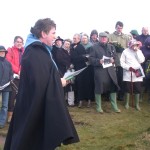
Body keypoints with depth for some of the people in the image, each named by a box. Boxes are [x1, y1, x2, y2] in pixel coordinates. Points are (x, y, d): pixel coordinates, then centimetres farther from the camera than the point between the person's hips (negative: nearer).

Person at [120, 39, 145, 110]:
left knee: (137, 89, 5)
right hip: (128, 73, -2)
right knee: (127, 89, 5)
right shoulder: (125, 51, -2)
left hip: (137, 73, 2)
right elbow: (122, 62, -4)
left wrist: (137, 51, -9)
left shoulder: (139, 51, 7)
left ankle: (137, 104, 19)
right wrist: (128, 67, -16)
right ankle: (127, 103, 22)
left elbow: (141, 60, -7)